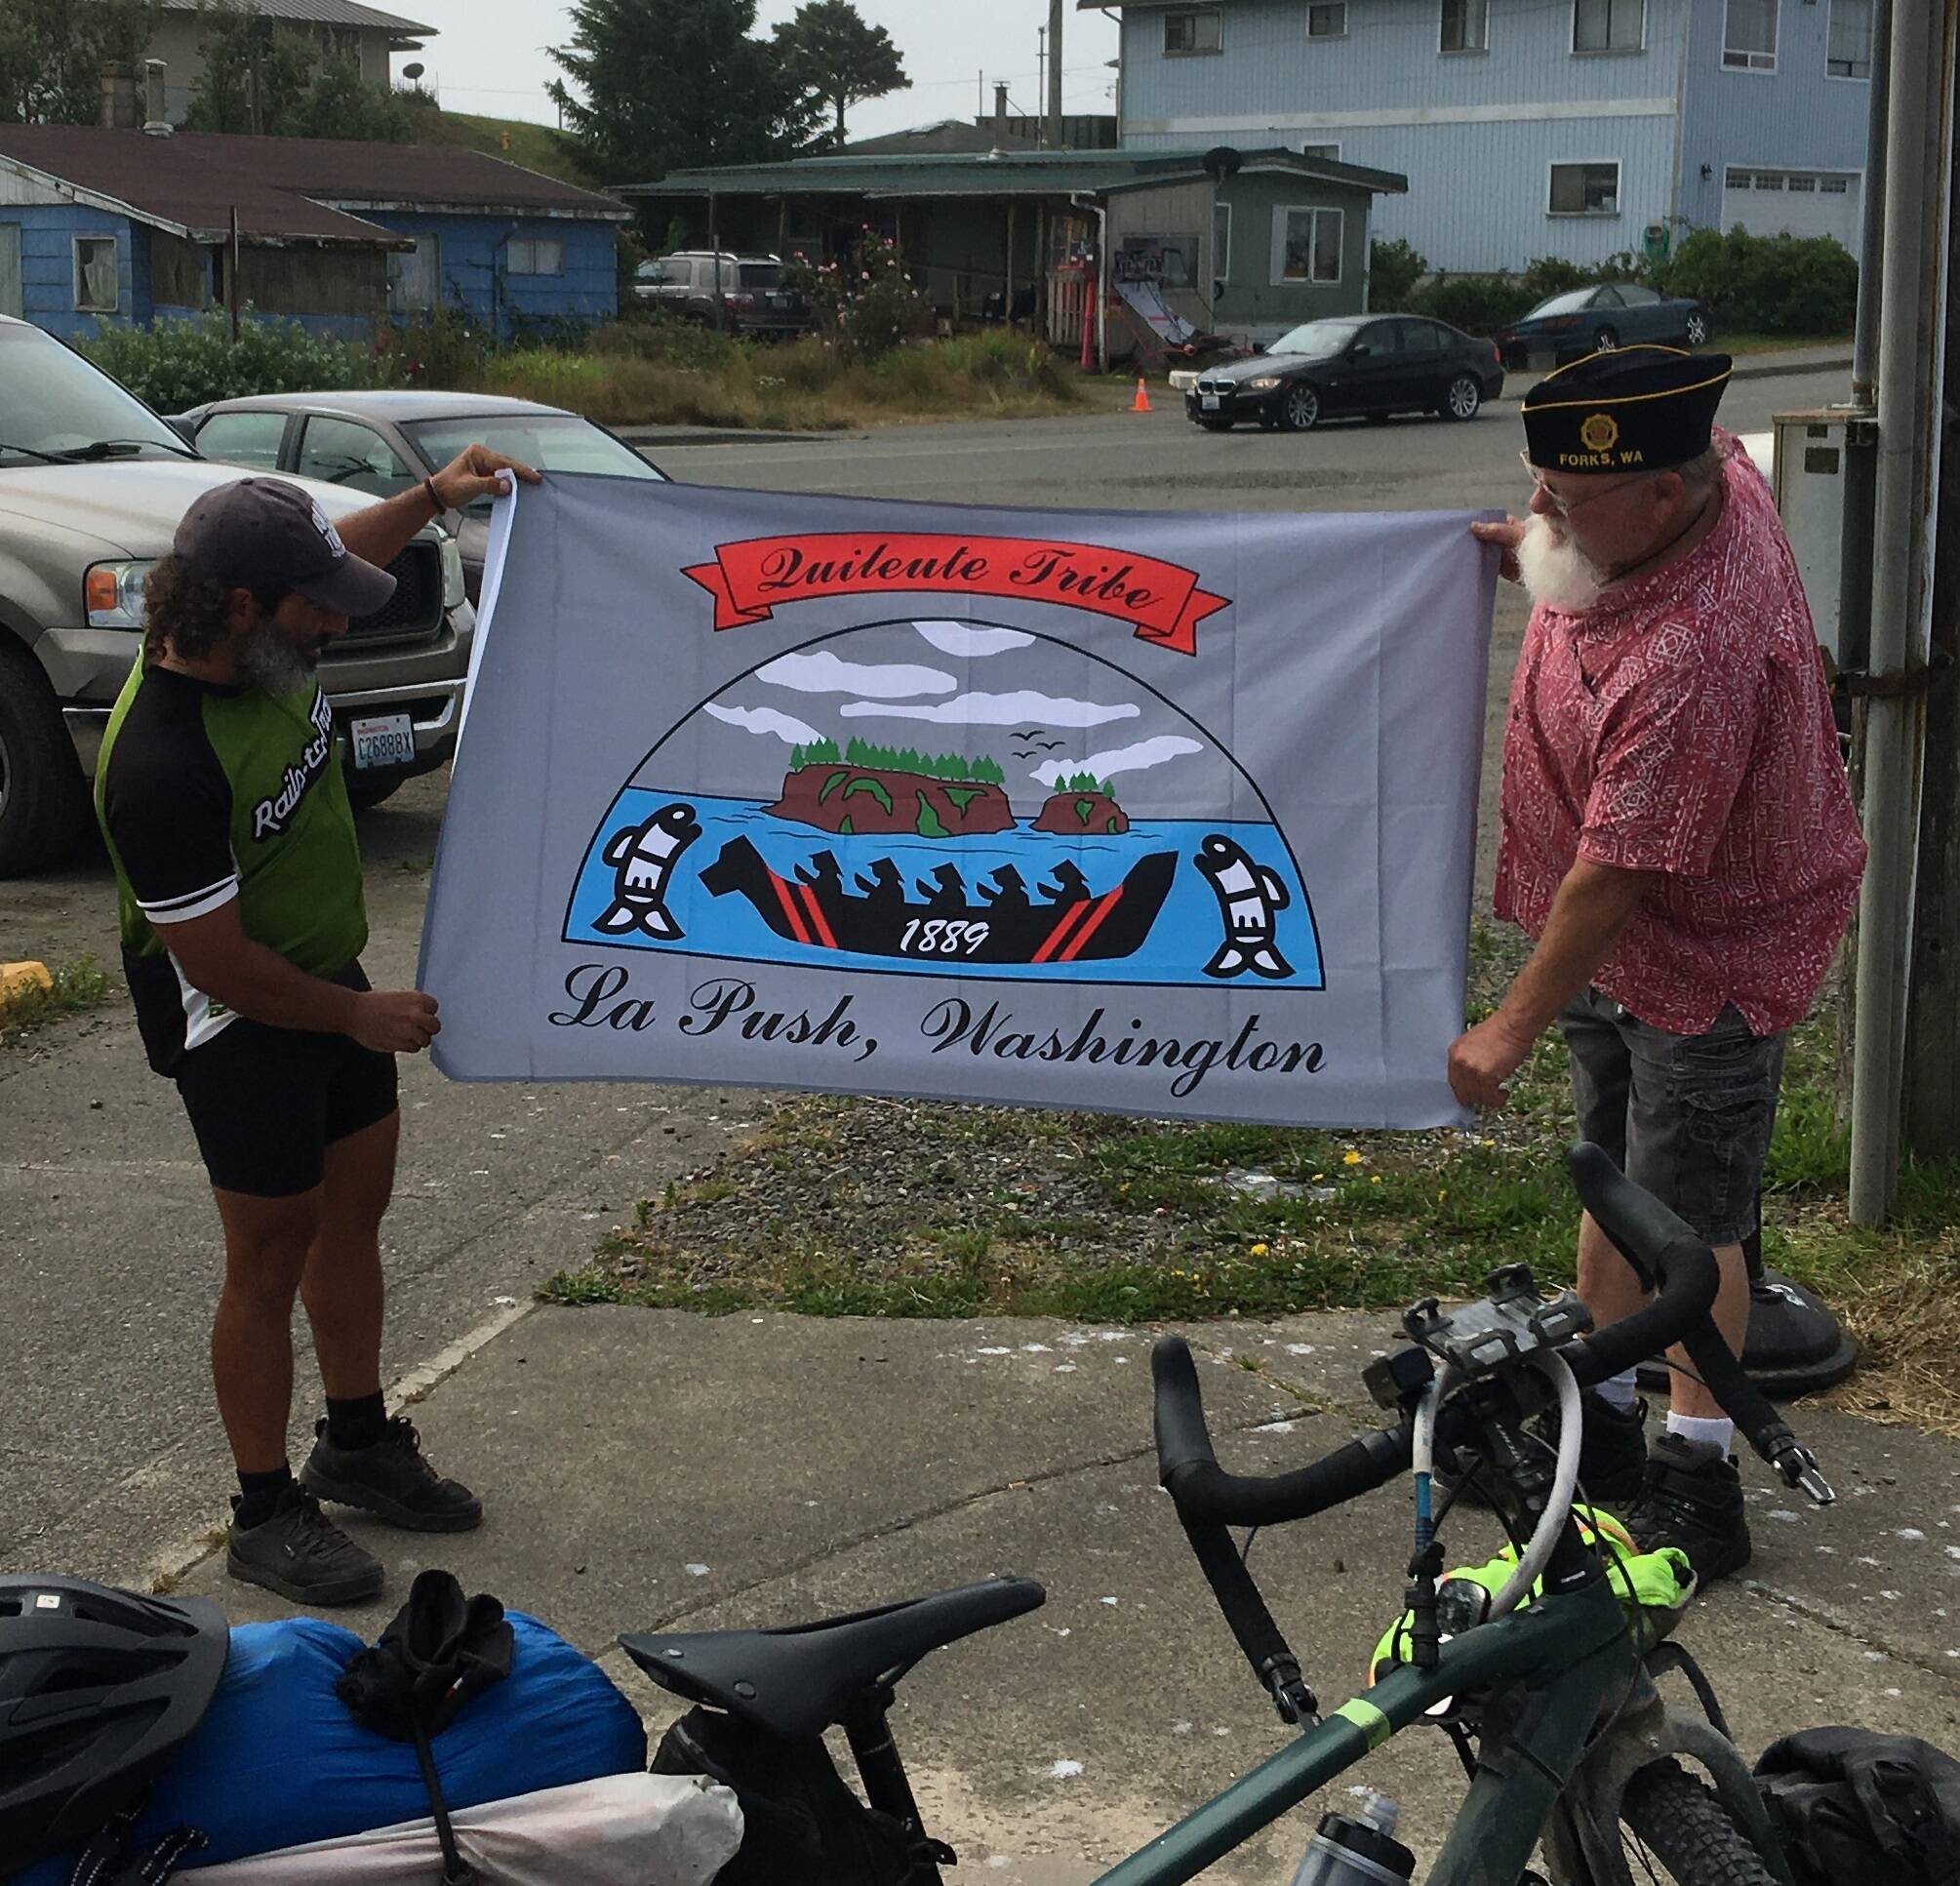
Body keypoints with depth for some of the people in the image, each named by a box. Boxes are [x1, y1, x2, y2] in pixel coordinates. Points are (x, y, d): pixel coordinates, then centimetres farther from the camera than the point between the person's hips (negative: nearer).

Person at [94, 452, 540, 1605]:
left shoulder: (264, 645, -6)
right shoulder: (163, 763, -33)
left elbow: (341, 554, 19)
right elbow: (213, 959, -26)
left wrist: (434, 497, 8)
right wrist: (358, 1014, -15)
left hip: (328, 974, 9)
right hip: (236, 1021, -9)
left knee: (356, 1210, 19)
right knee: (272, 1256, 2)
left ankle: (359, 1444, 37)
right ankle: (267, 1514, 17)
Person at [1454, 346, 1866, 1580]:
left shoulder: (1691, 658, -38)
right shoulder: (1712, 467, -11)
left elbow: (1616, 877, -31)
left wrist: (1514, 1029, -21)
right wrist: (1525, 554, 4)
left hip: (1710, 953, -10)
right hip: (1615, 935, 10)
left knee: (1689, 1222, 1)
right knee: (1614, 1182, 20)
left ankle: (1698, 1488, 16)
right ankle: (1605, 1426, 35)